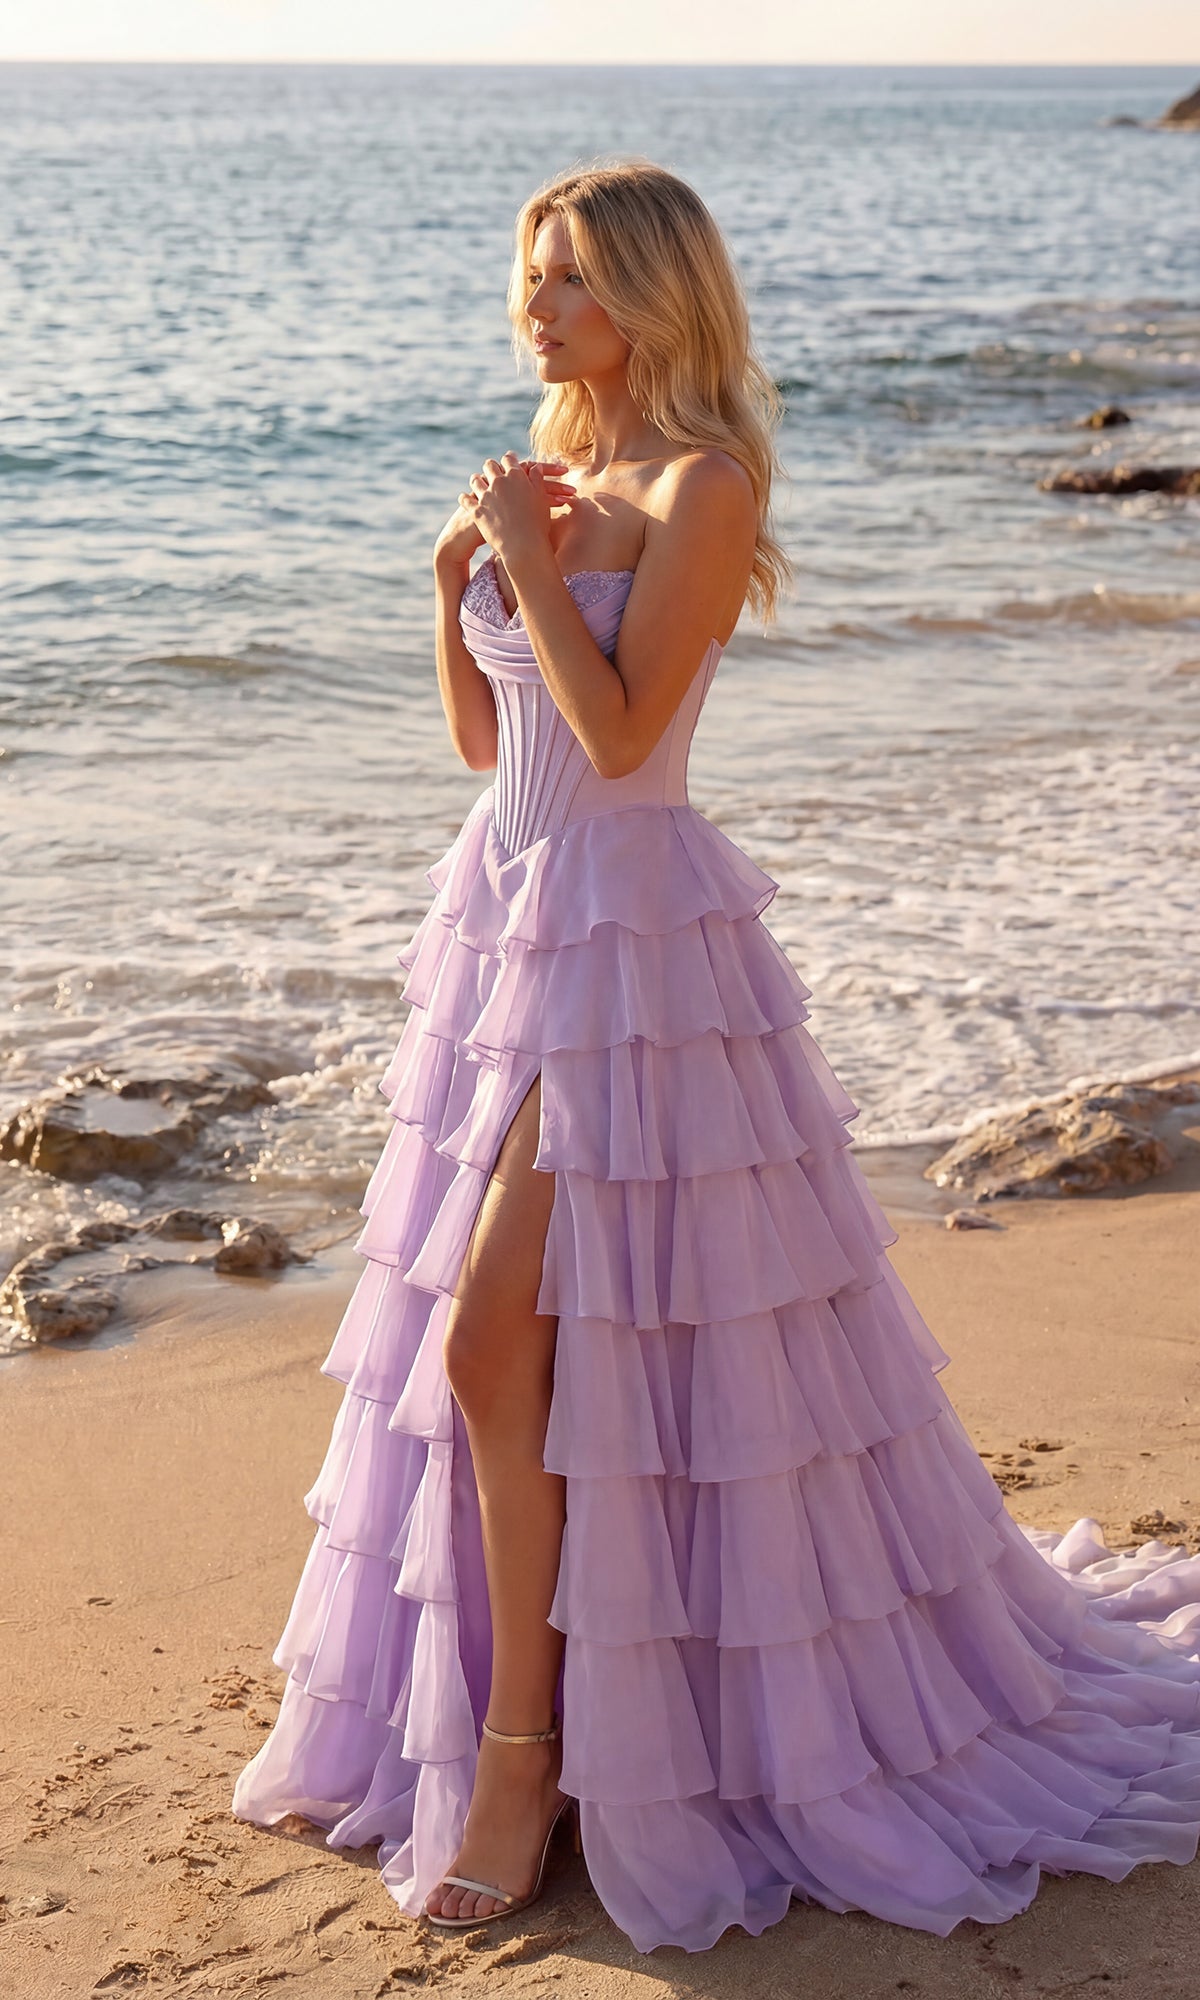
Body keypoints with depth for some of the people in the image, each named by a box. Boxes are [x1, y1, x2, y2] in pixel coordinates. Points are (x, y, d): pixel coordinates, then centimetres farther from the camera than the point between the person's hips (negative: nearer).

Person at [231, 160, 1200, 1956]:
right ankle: (509, 1705, 29)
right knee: (509, 1348, 14)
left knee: (499, 1340, -11)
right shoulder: (556, 474, 13)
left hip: (631, 942, -8)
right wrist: (459, 572, 1)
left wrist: (529, 557, -13)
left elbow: (614, 730, -20)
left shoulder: (705, 484, -12)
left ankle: (523, 1746, 3)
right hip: (507, 915, 8)